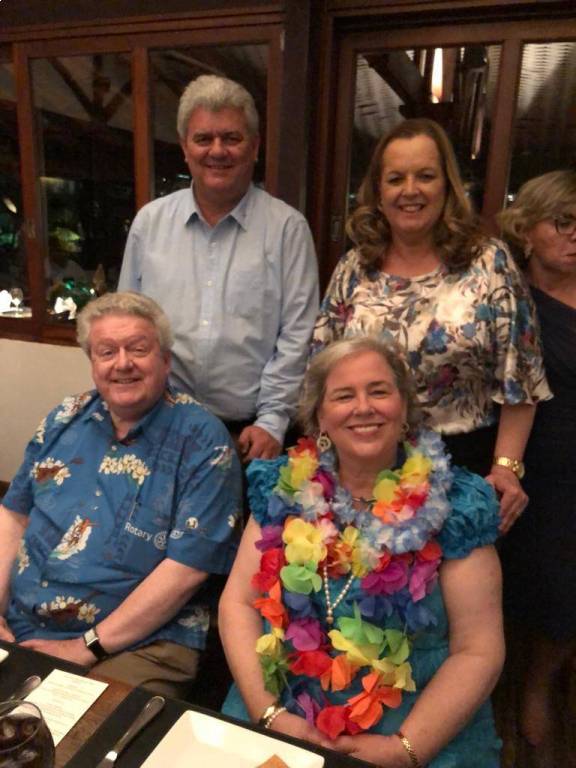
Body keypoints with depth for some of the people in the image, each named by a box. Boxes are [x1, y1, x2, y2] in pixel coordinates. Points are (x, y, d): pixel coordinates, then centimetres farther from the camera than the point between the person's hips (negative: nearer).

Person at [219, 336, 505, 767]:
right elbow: (238, 602, 0)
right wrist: (267, 712, -10)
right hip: (285, 715, 2)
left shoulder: (455, 503, -7)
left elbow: (478, 651, -6)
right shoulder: (282, 487, 0)